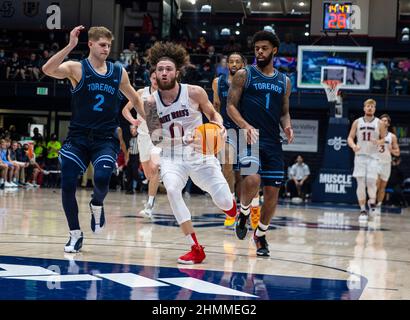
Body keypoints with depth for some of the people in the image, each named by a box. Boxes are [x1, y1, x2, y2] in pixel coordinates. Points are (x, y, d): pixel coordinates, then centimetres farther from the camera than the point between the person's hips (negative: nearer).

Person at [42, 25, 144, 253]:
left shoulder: (118, 72, 6)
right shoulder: (77, 68, -5)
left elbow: (135, 99, 22)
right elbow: (47, 70, -25)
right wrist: (70, 46, -32)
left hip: (106, 138, 1)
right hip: (78, 137, -1)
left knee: (102, 178, -24)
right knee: (67, 185, -8)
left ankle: (97, 204, 13)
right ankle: (75, 235, 13)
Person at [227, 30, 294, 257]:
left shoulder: (284, 81, 14)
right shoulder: (244, 75, 3)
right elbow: (231, 106, -1)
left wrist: (287, 127, -3)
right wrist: (245, 125, -19)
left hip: (273, 142, 4)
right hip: (249, 138, -4)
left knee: (272, 191, 3)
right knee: (252, 179, -27)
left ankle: (261, 234, 23)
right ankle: (243, 214, 4)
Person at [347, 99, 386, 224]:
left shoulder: (379, 123, 2)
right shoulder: (357, 122, 5)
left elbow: (384, 138, 9)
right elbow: (350, 137, 6)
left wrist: (379, 142, -14)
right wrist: (353, 146, -15)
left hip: (373, 157, -1)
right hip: (360, 156, 1)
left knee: (371, 181, -11)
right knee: (360, 184, -3)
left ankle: (372, 203, 15)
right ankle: (363, 211, 4)